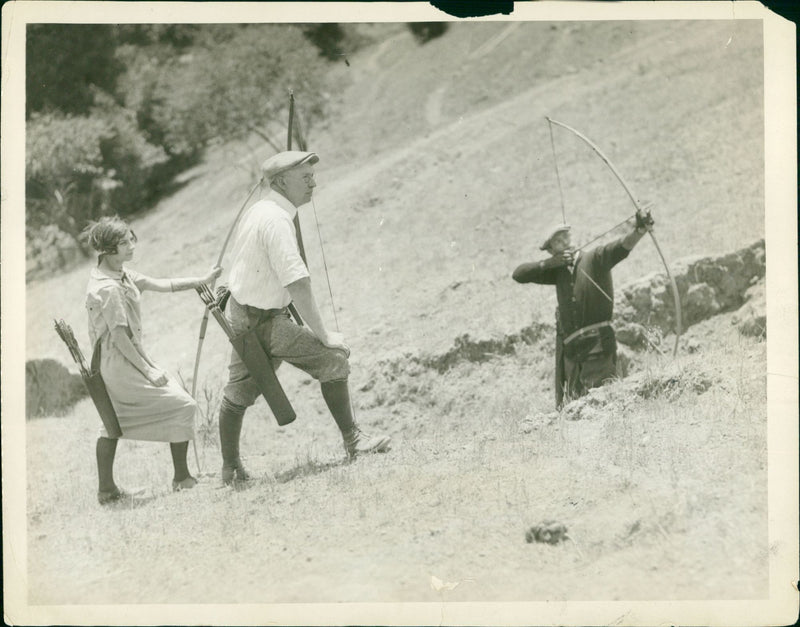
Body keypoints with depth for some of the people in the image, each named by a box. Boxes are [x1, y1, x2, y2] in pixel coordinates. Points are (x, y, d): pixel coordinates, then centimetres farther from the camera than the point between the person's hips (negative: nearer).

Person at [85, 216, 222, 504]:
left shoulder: (121, 273, 7)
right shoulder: (109, 288, -23)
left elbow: (159, 284, 11)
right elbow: (119, 336, -22)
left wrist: (201, 281, 8)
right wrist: (147, 371, -19)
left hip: (108, 364, 10)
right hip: (122, 362, -10)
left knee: (112, 421, 18)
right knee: (182, 405, -2)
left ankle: (106, 489, 23)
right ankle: (181, 478, 5)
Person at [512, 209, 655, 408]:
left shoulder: (595, 258, 0)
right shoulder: (558, 271, 15)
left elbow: (621, 247, -19)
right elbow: (518, 275, 13)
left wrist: (639, 230, -39)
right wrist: (550, 263, 0)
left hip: (598, 344, -5)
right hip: (570, 348, 5)